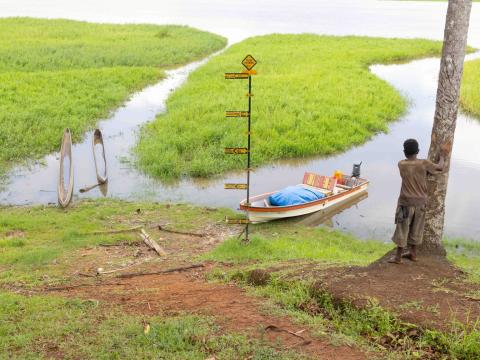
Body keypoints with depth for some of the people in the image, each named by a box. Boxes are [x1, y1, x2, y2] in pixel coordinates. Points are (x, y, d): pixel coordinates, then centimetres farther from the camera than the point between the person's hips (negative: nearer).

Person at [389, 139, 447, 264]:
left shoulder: (401, 164, -8)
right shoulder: (424, 163, -9)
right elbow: (440, 167, 6)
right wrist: (442, 154, 21)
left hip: (406, 202, -2)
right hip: (420, 202, 2)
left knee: (402, 229, 4)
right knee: (416, 229, 15)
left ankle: (398, 256, 8)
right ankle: (413, 253, 27)